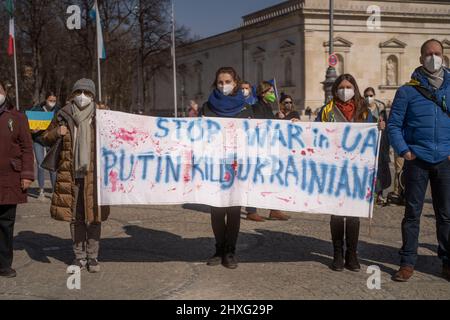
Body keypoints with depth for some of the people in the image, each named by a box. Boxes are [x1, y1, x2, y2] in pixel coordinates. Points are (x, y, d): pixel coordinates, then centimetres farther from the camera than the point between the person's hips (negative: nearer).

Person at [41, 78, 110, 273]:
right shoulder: (63, 116, 5)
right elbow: (46, 139, 14)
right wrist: (56, 132, -7)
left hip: (93, 174, -1)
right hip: (71, 174, 1)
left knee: (94, 216, 1)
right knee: (75, 217, 7)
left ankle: (93, 257, 13)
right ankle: (79, 256, 19)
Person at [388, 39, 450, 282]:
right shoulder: (407, 91, 2)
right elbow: (394, 125, 3)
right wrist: (403, 151, -8)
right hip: (417, 160, -2)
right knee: (412, 212, 3)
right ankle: (407, 262, 11)